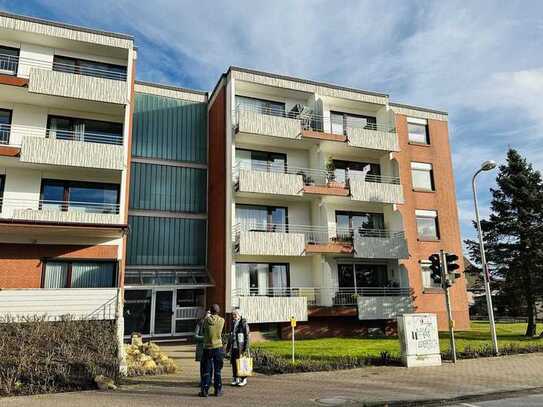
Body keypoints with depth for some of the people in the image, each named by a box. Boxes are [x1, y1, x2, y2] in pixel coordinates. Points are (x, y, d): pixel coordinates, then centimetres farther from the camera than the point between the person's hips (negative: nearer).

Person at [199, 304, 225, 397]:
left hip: (207, 347, 0)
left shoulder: (206, 320, -6)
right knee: (217, 370, 9)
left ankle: (205, 390, 7)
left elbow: (203, 329, 8)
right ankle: (218, 390, 13)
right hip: (218, 347, 0)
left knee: (207, 370, 8)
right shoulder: (221, 320, -6)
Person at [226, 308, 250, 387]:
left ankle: (244, 379, 7)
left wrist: (245, 348, -16)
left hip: (240, 347, -7)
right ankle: (236, 379, 20)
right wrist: (228, 346, 20)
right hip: (233, 347, 7)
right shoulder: (233, 323, 14)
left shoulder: (244, 324, -8)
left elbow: (246, 336, -11)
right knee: (233, 363, 8)